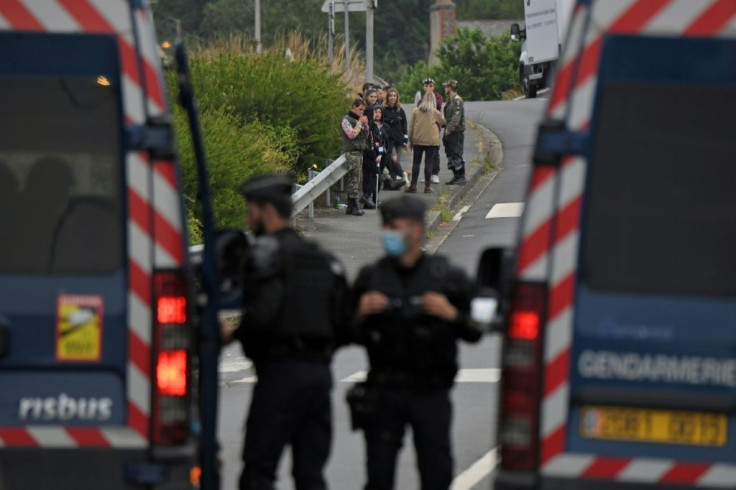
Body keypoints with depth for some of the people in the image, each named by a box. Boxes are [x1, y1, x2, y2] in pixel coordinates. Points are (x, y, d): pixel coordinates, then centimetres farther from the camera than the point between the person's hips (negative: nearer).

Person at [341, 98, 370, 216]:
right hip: (351, 152, -8)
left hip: (359, 152, 8)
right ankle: (354, 206, -14)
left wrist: (365, 125, 6)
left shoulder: (359, 119, 19)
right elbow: (351, 134, -15)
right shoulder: (347, 120, -4)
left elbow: (366, 136, 21)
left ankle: (350, 206, 10)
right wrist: (360, 123, -10)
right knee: (354, 179, -13)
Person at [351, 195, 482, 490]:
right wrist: (362, 314, -9)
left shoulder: (446, 277, 3)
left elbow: (474, 332, 4)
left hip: (431, 393, -1)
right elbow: (349, 334, 11)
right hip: (383, 392, 1)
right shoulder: (371, 278, 8)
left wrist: (452, 315, -14)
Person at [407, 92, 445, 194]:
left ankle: (413, 185, 4)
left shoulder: (416, 111, 0)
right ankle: (427, 186, 1)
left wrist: (410, 140, 11)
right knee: (429, 162, 3)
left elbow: (411, 127, 3)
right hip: (431, 141, -2)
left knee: (416, 162, 7)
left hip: (418, 140, 2)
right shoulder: (435, 112, -6)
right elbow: (443, 122, 8)